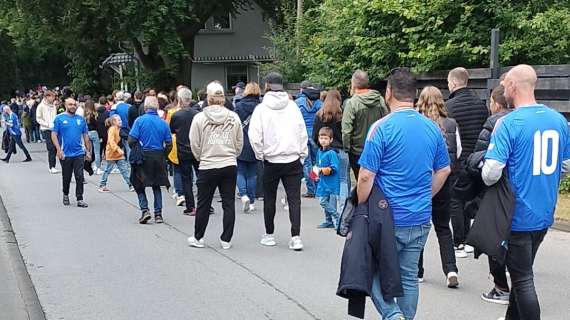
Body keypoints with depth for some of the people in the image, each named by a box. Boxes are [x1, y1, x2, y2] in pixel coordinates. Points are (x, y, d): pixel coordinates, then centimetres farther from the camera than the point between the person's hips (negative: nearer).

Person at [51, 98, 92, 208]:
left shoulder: (81, 119, 7)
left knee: (79, 177, -5)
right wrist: (59, 150, -14)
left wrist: (88, 151, 8)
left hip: (79, 153, 1)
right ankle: (66, 195, 33)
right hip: (65, 154, -1)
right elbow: (54, 135, -4)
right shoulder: (59, 118, -1)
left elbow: (85, 136, 12)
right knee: (66, 177, 11)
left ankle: (80, 199, -1)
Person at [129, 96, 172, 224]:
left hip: (143, 156, -3)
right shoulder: (163, 123, 1)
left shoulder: (140, 120, -8)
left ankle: (144, 209, -6)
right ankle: (158, 214, 11)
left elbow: (131, 140, -12)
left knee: (139, 184, 10)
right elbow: (169, 144, 1)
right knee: (156, 186, 14)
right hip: (159, 158, 3)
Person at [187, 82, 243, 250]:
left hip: (208, 167, -2)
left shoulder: (200, 118, -8)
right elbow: (239, 143, 6)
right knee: (229, 204, 8)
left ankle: (198, 238, 22)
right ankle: (226, 240, 12)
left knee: (203, 204, 11)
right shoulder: (234, 117, 0)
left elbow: (195, 145, -2)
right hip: (230, 166, 2)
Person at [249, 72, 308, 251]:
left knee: (269, 199, 12)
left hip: (271, 160, -2)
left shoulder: (261, 108, -6)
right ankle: (296, 237, -6)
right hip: (293, 160, 2)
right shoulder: (293, 106, 2)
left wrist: (260, 155, 2)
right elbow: (302, 133, 4)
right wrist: (302, 155, 12)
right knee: (294, 198, 1)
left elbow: (254, 136, -12)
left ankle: (269, 235, 22)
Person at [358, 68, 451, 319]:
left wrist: (360, 209, -1)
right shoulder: (432, 128, 5)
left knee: (375, 271, 9)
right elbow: (444, 170, 14)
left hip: (387, 218, -5)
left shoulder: (382, 128, -14)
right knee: (409, 276, 15)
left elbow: (366, 177, -15)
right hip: (420, 219, 5)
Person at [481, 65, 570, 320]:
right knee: (523, 272, 22)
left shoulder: (509, 123, -18)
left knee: (523, 279, 3)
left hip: (518, 215, -7)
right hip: (544, 214, 7)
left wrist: (486, 179, -1)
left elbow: (491, 173, -23)